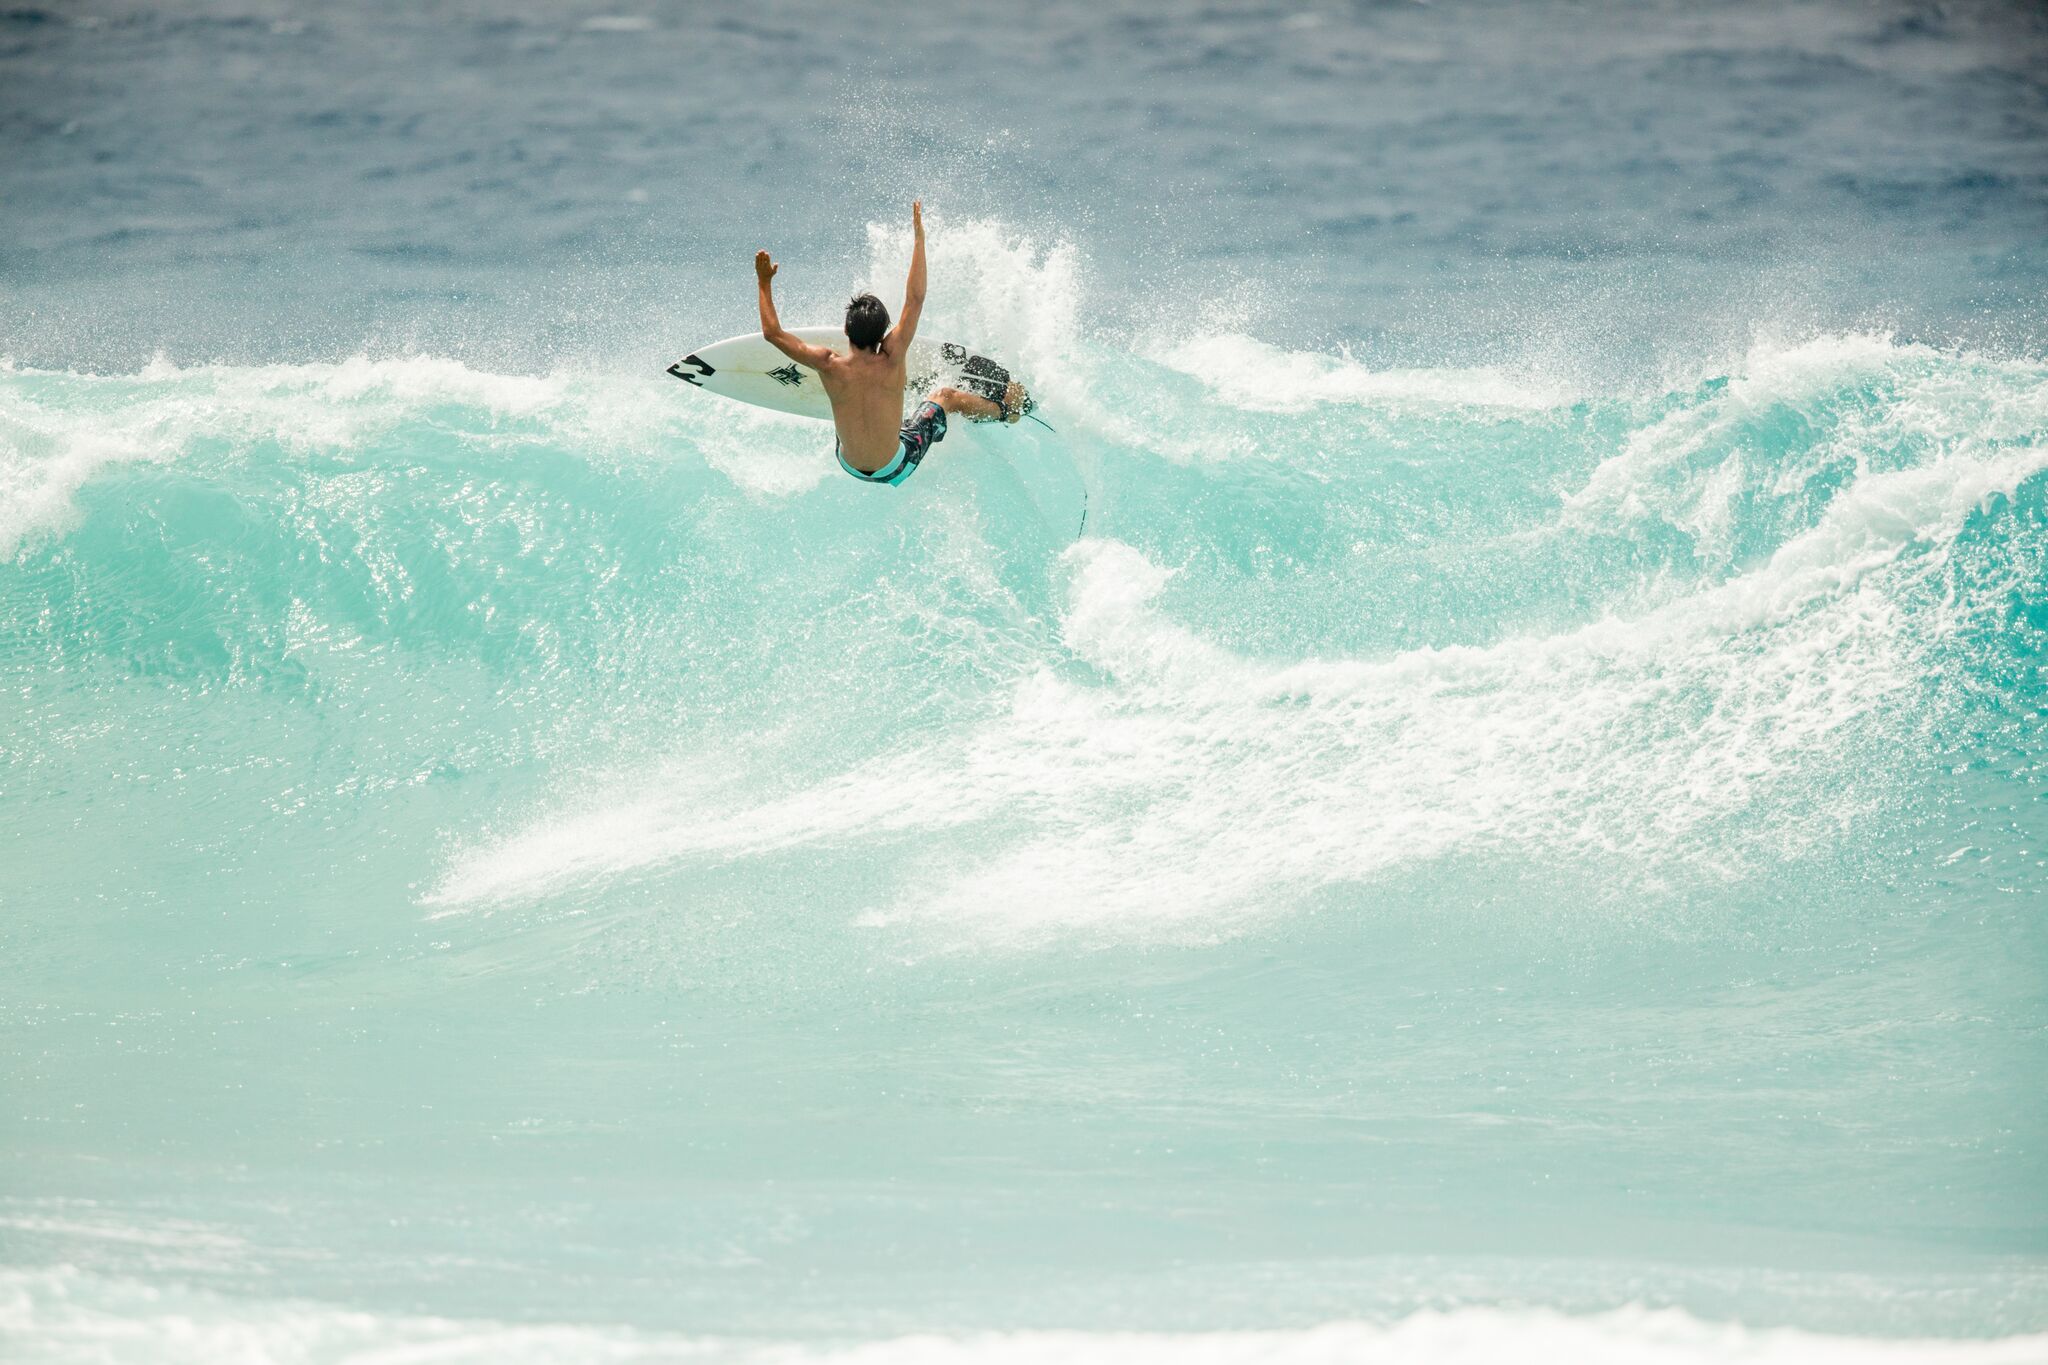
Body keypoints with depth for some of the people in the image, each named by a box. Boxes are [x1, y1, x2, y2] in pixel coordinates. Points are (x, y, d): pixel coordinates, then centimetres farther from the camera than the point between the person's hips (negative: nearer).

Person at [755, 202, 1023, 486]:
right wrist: (919, 238, -14)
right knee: (946, 396, 21)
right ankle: (1007, 410, 45)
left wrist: (764, 284, -7)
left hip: (851, 466, 2)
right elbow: (915, 299, -19)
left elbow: (772, 332, -16)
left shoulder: (830, 366, -25)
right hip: (897, 468, -2)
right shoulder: (891, 360, -26)